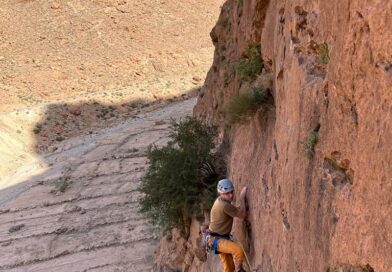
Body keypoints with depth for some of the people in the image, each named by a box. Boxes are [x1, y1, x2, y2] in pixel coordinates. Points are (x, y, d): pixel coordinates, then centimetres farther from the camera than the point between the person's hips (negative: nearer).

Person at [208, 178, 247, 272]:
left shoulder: (220, 200, 6)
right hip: (216, 240, -11)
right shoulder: (224, 205, -26)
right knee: (239, 251, -31)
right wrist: (242, 197, -14)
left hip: (223, 238, 11)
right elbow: (242, 215, -19)